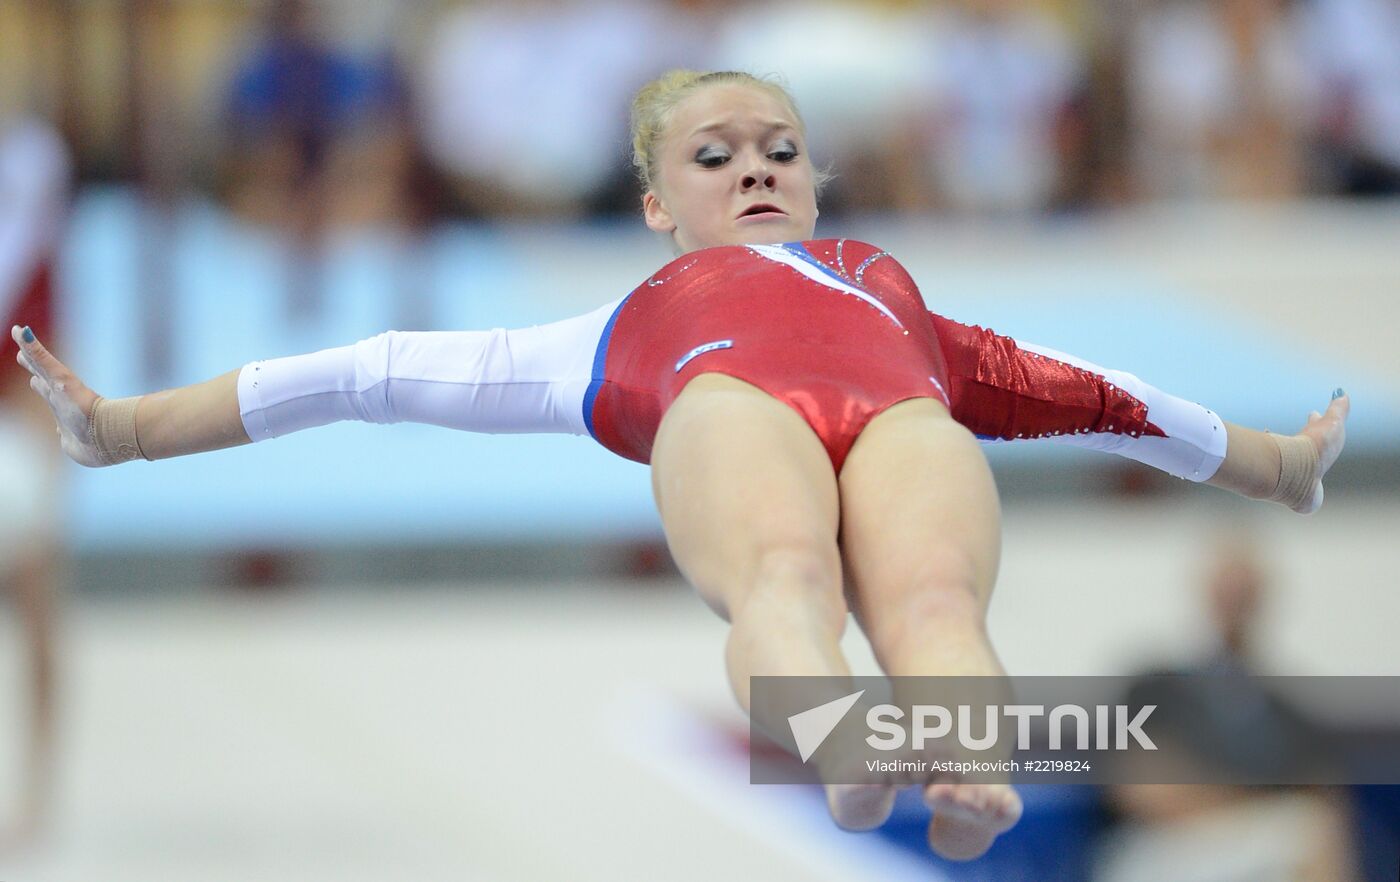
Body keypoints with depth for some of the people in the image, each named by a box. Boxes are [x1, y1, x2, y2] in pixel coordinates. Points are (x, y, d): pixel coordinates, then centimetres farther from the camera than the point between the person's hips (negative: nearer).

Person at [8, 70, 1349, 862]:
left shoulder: (887, 285, 48)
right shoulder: (630, 329, 43)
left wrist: (1269, 463, 60)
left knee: (933, 591, -38)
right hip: (729, 403, -1)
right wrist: (136, 428, 39)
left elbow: (1079, 393, 53)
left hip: (908, 420, 1)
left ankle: (974, 785, -71)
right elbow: (382, 372, 41)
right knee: (787, 568, -40)